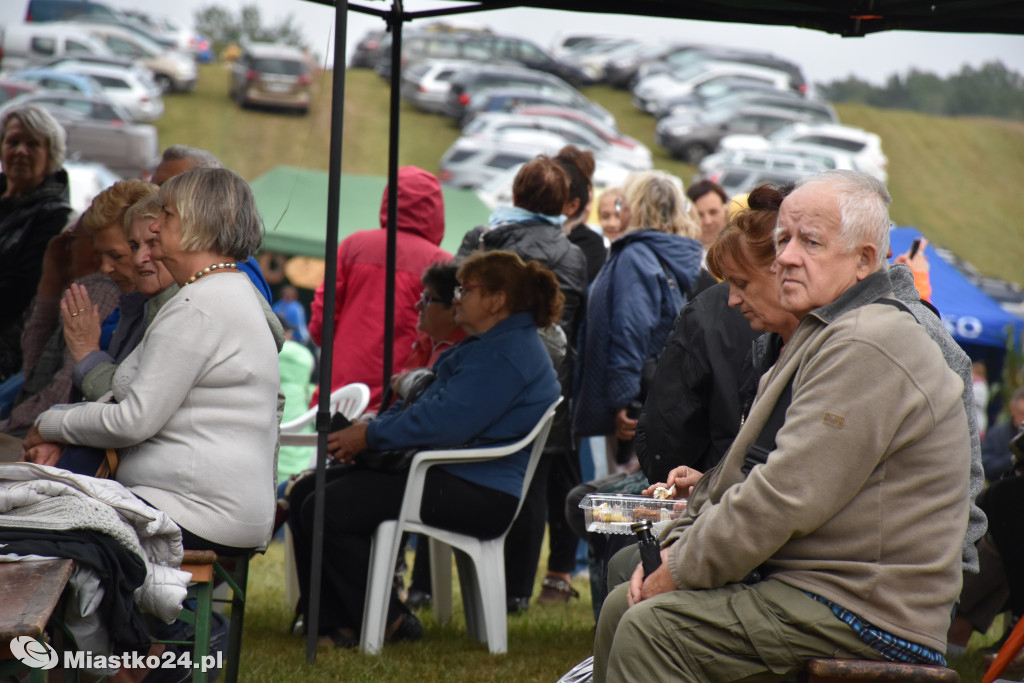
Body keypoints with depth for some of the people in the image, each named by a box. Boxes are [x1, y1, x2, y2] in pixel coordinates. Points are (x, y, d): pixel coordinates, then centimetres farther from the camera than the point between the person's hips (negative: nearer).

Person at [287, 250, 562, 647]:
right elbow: (426, 405, 23)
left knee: (326, 511, -20)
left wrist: (370, 436, -16)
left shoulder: (509, 353, -16)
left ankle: (389, 623, -7)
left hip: (477, 494, -12)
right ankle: (330, 620, 3)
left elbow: (445, 421, -25)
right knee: (305, 495, 4)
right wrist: (370, 427, 5)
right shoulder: (488, 346, 22)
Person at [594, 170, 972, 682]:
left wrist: (680, 571, -12)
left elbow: (786, 496, -23)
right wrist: (676, 549, 6)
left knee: (652, 629, -21)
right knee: (623, 608, 9)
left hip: (863, 614, -11)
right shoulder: (821, 337, 20)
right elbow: (744, 470, 22)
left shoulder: (865, 348, -18)